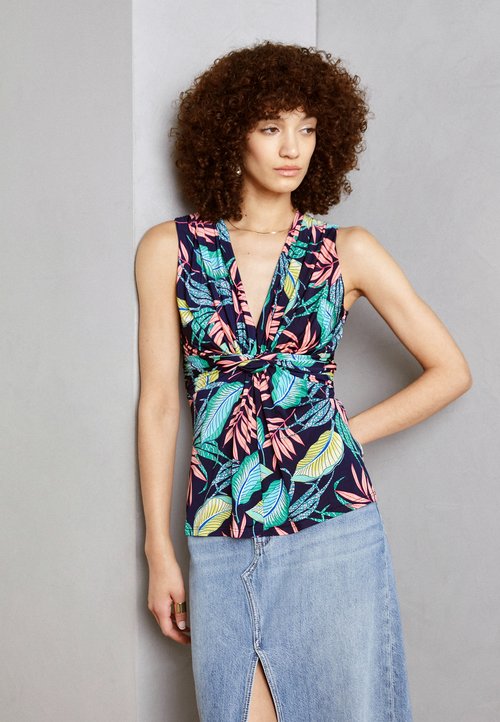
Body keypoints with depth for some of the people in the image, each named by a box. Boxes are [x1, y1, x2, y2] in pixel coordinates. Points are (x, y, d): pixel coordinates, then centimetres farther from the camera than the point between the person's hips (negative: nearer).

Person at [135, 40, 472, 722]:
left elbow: (451, 370, 7)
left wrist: (346, 433, 0)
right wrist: (159, 553, 3)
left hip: (333, 527, 0)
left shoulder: (348, 251, 2)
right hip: (220, 539, 0)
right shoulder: (170, 249, 2)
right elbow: (159, 404, 2)